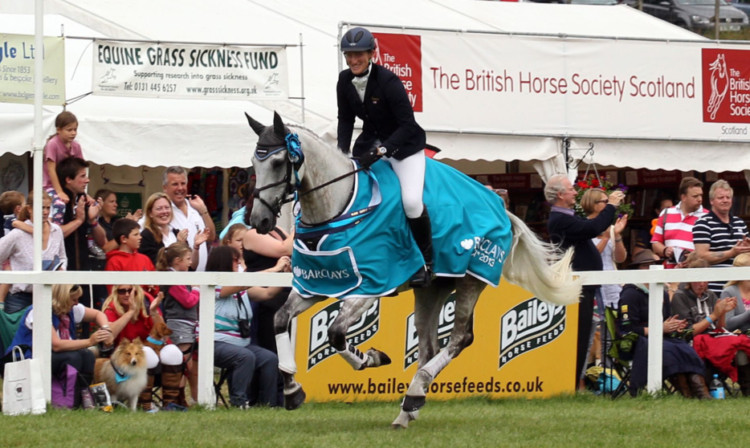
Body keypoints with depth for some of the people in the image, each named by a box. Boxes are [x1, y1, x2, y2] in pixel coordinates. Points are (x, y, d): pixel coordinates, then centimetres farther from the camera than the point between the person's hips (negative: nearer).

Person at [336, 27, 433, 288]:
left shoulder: (388, 81, -25)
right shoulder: (345, 81, -5)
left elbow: (407, 124, -26)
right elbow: (346, 120, 6)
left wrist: (381, 150, -35)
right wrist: (342, 152, -9)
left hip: (404, 144, -6)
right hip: (371, 142, 7)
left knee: (412, 202, -24)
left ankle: (425, 262, -3)